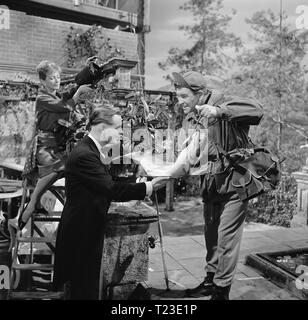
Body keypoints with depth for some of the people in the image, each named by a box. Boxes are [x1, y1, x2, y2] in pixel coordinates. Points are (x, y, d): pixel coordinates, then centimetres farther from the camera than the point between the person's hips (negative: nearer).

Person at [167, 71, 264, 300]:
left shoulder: (222, 103, -17)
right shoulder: (193, 118, 7)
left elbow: (257, 110, -34)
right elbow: (193, 153, 12)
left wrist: (220, 111, -45)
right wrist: (169, 175, -2)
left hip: (234, 181, -8)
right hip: (211, 184, 8)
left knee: (226, 238, -1)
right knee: (211, 235, 18)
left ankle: (222, 291, 14)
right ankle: (211, 281, 34)